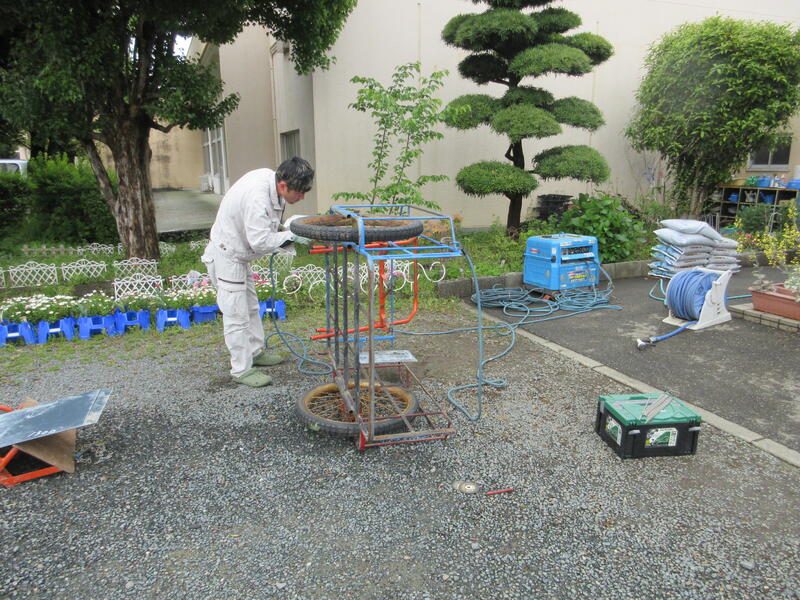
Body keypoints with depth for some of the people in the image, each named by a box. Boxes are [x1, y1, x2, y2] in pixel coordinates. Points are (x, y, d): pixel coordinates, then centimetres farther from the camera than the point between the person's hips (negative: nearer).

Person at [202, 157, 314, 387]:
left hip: (239, 253, 10)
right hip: (226, 256, -10)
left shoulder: (269, 177, -4)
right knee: (237, 315, -4)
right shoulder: (257, 197, -34)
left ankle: (256, 352, 36)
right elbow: (260, 241, -32)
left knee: (251, 307, 21)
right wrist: (291, 236, -22)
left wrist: (280, 232, 2)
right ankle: (241, 370, 7)